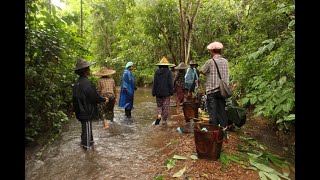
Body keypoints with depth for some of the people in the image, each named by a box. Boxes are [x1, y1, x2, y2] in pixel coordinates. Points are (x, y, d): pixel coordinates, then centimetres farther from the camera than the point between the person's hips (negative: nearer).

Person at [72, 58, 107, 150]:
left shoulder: (77, 83, 3)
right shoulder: (86, 83, -26)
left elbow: (76, 97, 11)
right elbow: (95, 97, -21)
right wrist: (104, 99, -4)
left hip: (81, 111, 9)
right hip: (87, 111, -9)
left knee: (85, 127, 22)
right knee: (87, 128, 7)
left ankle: (89, 141, 40)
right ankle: (87, 146, 23)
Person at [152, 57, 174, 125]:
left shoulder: (157, 72, 0)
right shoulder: (169, 72, -6)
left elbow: (154, 83, 1)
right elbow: (170, 83, -8)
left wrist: (153, 92, 6)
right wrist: (171, 91, 0)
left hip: (158, 92, 2)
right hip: (166, 92, -2)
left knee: (159, 105, 19)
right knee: (166, 107, 6)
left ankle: (159, 115, -2)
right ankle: (164, 120, 11)